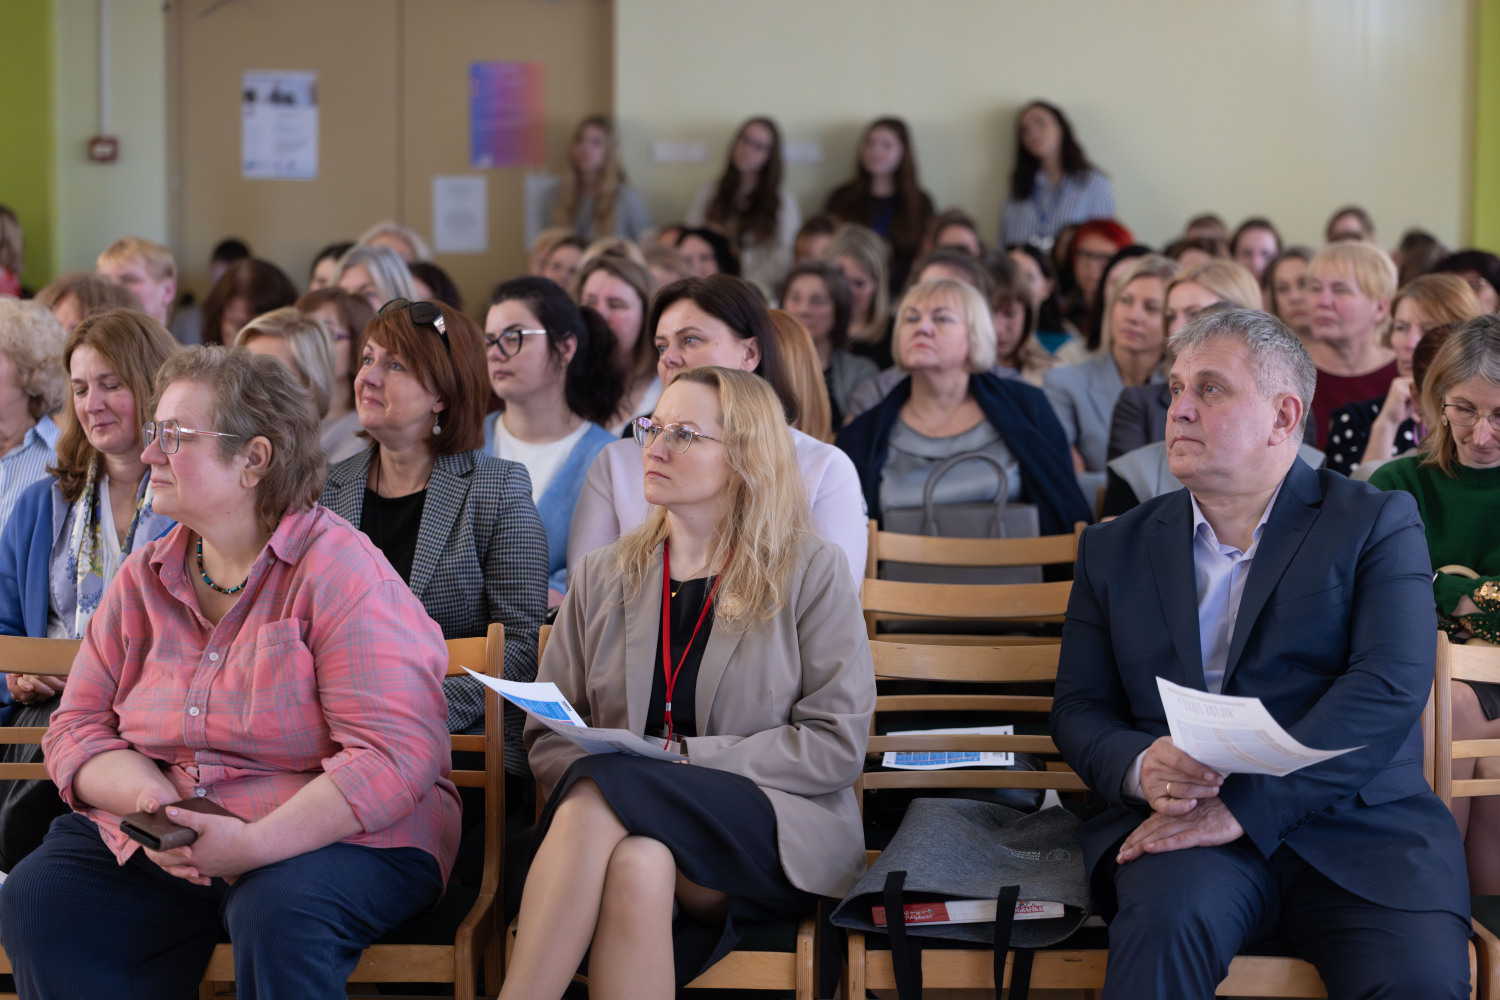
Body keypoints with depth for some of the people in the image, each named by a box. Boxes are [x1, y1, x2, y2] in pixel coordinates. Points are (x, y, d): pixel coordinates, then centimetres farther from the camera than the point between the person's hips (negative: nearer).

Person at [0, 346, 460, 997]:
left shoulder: (342, 571, -10)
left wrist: (256, 844, -29)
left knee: (279, 916, -37)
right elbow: (78, 730, 8)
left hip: (335, 835, -6)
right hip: (155, 843, 6)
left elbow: (396, 754, -19)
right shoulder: (143, 580, 9)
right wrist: (148, 796, -15)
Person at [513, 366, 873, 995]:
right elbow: (548, 738, 15)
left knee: (603, 791, -33)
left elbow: (837, 746, -2)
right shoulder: (602, 577, 18)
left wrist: (685, 756, -10)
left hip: (777, 837, -3)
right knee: (638, 862, -36)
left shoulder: (812, 573, 6)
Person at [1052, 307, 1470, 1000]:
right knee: (1166, 922, -34)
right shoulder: (1116, 549, 20)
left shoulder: (1379, 524, 8)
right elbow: (1078, 708, 15)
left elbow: (1391, 688, -6)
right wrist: (1140, 768, -11)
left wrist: (1243, 804, -18)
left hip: (1358, 823, -1)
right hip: (1182, 824, 1)